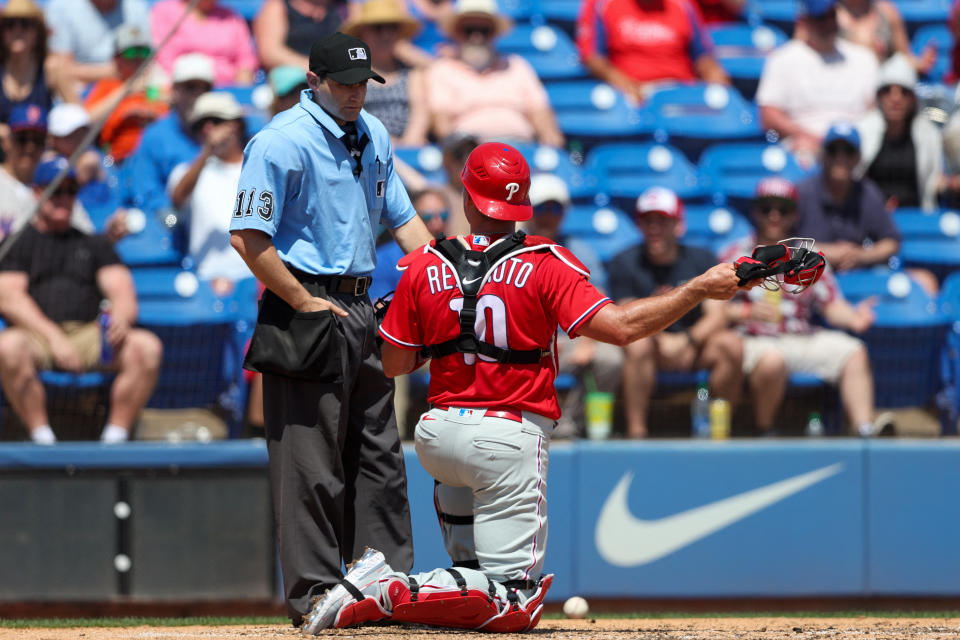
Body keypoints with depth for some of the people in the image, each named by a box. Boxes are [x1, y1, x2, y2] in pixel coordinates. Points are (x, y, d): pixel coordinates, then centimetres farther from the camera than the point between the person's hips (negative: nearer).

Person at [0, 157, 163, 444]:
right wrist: (53, 337, -16)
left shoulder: (94, 244, 25)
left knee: (147, 347, -25)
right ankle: (42, 438, -31)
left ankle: (114, 438, -23)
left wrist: (120, 319, -13)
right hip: (36, 333, -3)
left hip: (89, 336, 3)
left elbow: (122, 292, 14)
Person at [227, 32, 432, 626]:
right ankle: (315, 596, -2)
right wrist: (305, 303, -16)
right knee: (311, 462, -5)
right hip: (307, 309, -8)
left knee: (379, 454, 11)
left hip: (362, 309, 8)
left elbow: (401, 216, 21)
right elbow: (248, 238, -17)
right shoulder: (281, 142, -13)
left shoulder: (373, 136, 12)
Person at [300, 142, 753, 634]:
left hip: (436, 436, 5)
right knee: (514, 605, -7)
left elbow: (394, 364, 8)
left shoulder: (424, 267, 1)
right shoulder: (545, 264, -8)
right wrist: (701, 289, -10)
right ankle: (392, 592, -25)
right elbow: (620, 326, -16)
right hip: (511, 438, -5)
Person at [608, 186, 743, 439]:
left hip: (695, 349, 2)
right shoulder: (624, 264, 1)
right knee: (637, 343, -35)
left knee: (730, 343, -26)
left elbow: (717, 316, -6)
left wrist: (687, 341, -24)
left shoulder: (702, 260, 5)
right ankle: (636, 432, -34)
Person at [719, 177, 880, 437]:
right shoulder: (736, 257, 7)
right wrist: (749, 312, -21)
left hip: (805, 339, 4)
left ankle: (864, 431, -28)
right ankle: (764, 432, -18)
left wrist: (853, 318, -9)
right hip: (754, 340, -4)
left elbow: (832, 305, 12)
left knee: (854, 352, -17)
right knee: (772, 360, -37)